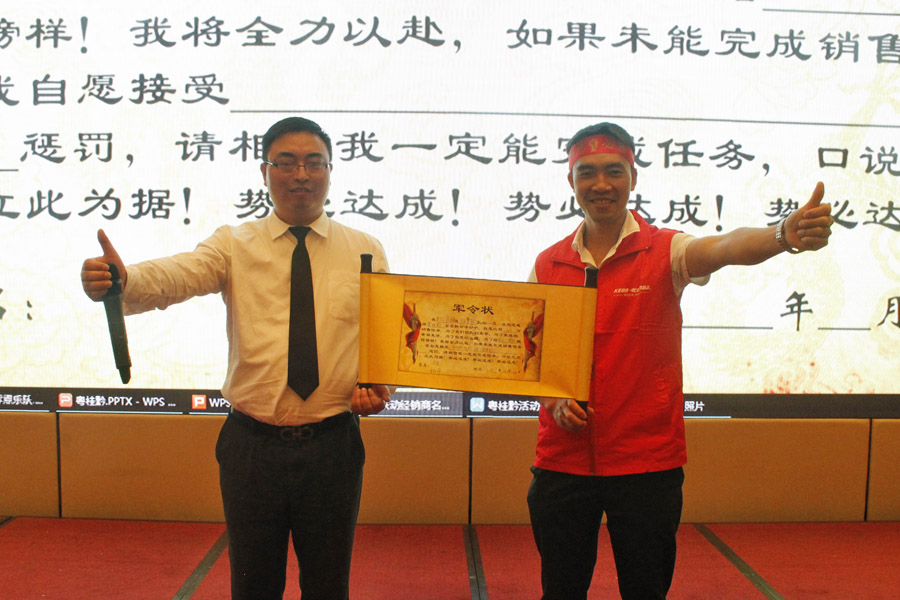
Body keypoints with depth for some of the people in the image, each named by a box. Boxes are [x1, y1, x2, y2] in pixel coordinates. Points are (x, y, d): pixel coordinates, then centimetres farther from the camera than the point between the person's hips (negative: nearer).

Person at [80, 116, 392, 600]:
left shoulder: (365, 251, 4)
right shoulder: (234, 245, 1)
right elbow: (175, 275, -18)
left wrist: (378, 384, -15)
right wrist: (120, 281, -39)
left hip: (332, 446, 1)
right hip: (252, 445, 0)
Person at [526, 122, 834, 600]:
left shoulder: (664, 251, -5)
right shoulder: (547, 264, 4)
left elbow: (724, 247, -27)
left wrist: (783, 234, -47)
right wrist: (553, 397, -7)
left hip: (647, 461, -2)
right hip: (562, 460, 3)